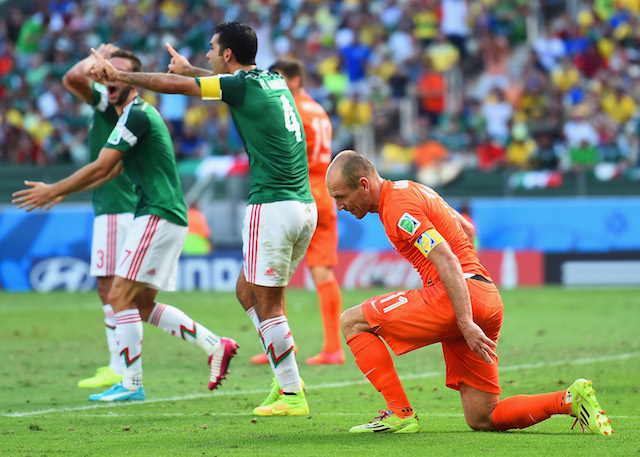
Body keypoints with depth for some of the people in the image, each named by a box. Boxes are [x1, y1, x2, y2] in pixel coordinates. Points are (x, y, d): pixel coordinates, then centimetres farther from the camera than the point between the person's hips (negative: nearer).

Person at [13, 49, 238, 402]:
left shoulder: (137, 114, -13)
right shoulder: (138, 115, 20)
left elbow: (100, 167, -15)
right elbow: (111, 171, 30)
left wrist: (52, 191, -6)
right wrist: (62, 191, 30)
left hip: (158, 215, -10)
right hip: (163, 217, 10)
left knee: (120, 296, -10)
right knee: (143, 306, 12)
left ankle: (131, 385, -9)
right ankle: (215, 346, 13)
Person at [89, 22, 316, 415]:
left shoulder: (242, 85, -8)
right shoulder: (274, 81, 15)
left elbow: (173, 84, -3)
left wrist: (117, 74, 9)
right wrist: (190, 67, 52)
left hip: (272, 206, -9)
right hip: (306, 204, 9)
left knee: (268, 305, -3)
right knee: (248, 290, 17)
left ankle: (293, 396, -3)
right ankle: (286, 378, 10)